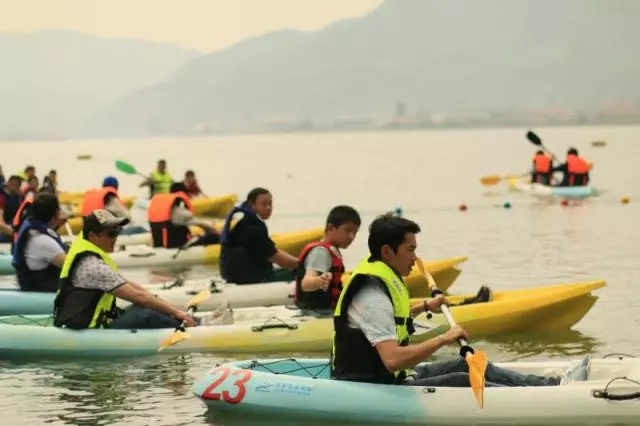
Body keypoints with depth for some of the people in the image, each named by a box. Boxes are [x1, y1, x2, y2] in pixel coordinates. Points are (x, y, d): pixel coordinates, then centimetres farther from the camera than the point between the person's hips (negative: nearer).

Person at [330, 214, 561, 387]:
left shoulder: (378, 279, 9)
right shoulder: (374, 297, -25)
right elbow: (393, 359, -35)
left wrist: (424, 306, 38)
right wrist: (443, 339, -30)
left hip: (390, 377, 11)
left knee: (467, 365, 5)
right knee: (461, 382, -19)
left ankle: (549, 384, 4)